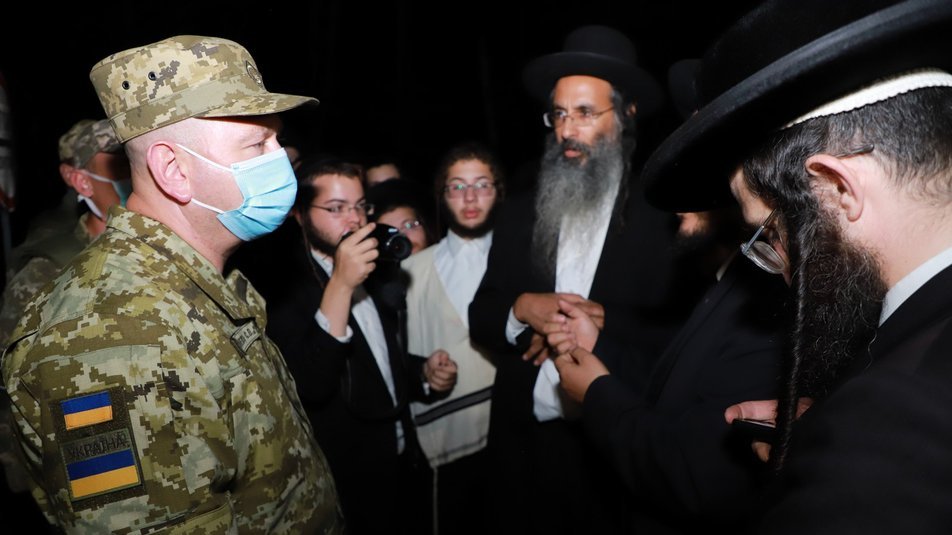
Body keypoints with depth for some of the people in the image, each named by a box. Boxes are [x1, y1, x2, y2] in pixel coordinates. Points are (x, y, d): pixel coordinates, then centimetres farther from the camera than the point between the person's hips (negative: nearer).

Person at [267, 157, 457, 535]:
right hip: (346, 483, -6)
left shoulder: (380, 271, 5)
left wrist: (424, 372, -1)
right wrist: (340, 284, -32)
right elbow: (310, 387, -29)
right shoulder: (286, 287, -17)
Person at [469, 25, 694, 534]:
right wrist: (522, 308, -13)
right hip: (524, 442, 4)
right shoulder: (520, 212, 5)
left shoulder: (661, 215, -7)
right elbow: (479, 316, 5)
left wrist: (601, 319, -16)